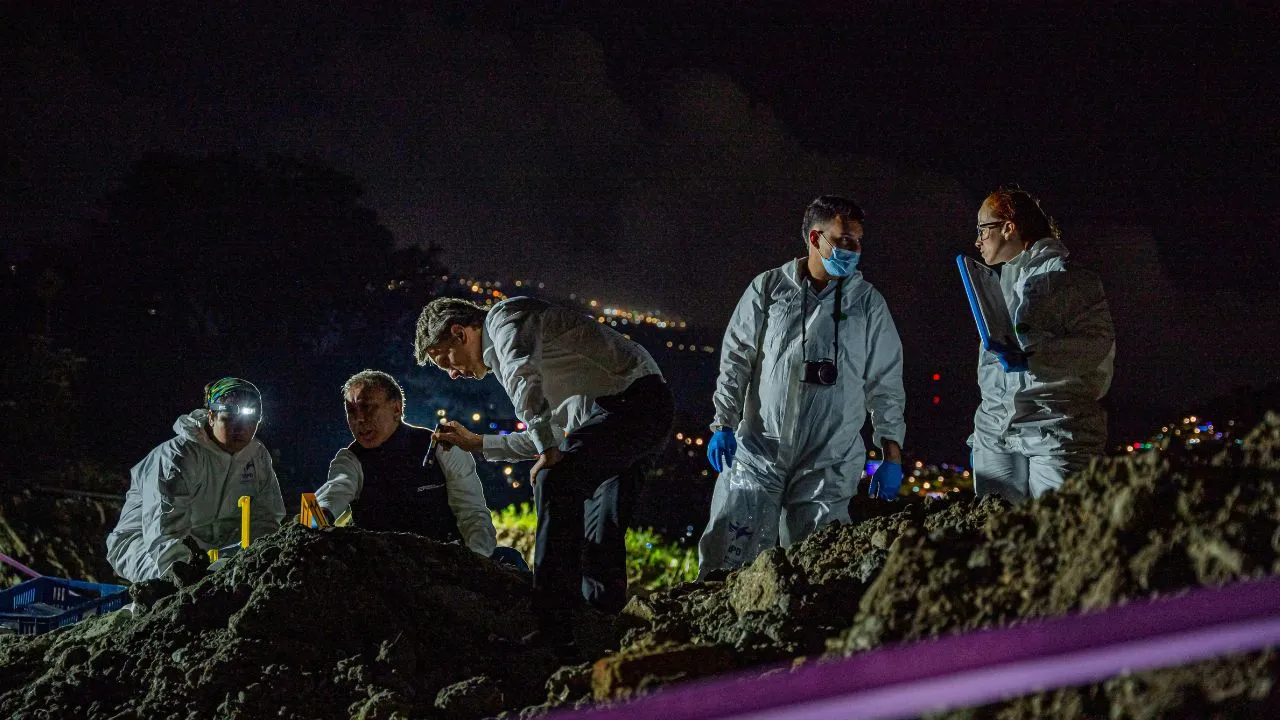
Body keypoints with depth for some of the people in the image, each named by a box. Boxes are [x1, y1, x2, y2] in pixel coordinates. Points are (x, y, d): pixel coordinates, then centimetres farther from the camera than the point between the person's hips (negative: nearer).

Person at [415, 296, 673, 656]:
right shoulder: (502, 354, 26)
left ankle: (555, 629, -22)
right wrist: (477, 443, 35)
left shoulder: (505, 316, -3)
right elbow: (553, 436, 32)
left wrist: (549, 451, -24)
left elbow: (524, 377, -26)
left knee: (556, 482, -19)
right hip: (651, 410, 10)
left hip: (632, 399, -10)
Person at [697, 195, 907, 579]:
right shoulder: (768, 288, 6)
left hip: (830, 465, 0)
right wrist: (723, 424, -2)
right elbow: (736, 358, 8)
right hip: (759, 451, 0)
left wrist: (892, 456, 5)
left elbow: (886, 384, 10)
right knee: (725, 561, -6)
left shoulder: (869, 303, 9)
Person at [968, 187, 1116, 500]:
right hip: (994, 436, 7)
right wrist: (980, 434, 21)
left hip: (1054, 434, -7)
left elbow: (1099, 346, -14)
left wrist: (1031, 360, -22)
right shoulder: (999, 283, 20)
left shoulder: (1068, 279, -3)